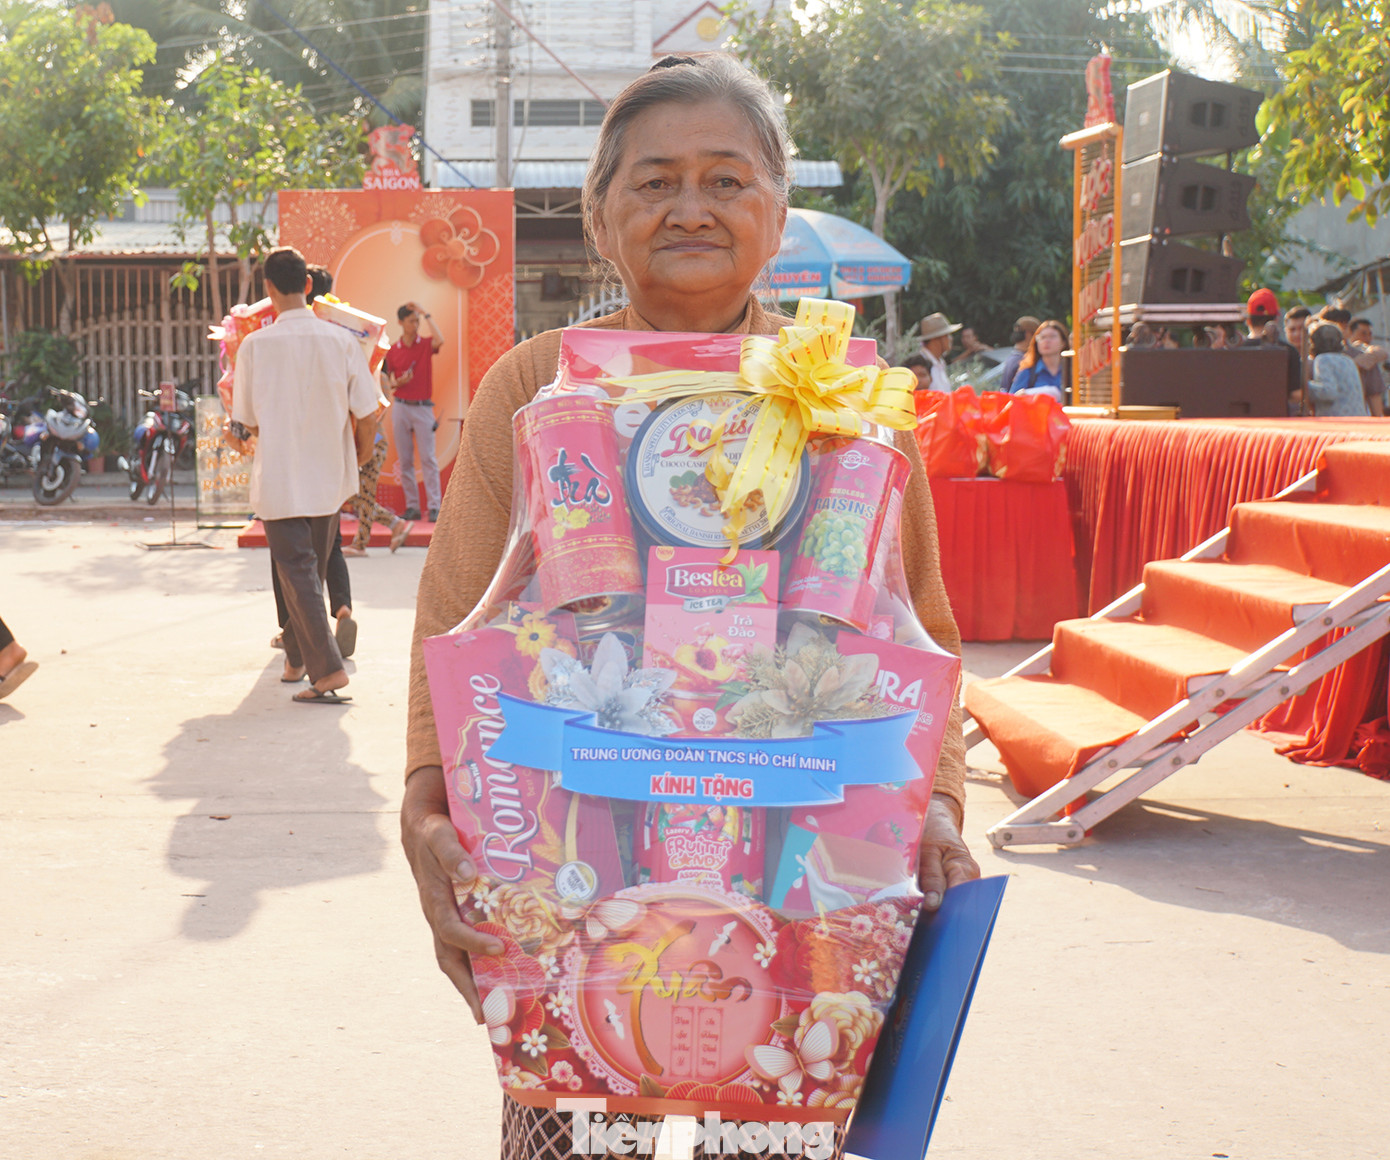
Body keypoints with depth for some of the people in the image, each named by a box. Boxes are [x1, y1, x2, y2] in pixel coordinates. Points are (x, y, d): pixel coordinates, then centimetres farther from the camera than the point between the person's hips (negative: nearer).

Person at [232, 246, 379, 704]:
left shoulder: (255, 346, -9)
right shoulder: (340, 340, -5)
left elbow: (248, 422, -1)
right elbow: (365, 412, -2)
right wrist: (362, 449, 18)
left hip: (279, 480, -3)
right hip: (329, 477, 3)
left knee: (298, 573, -2)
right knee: (314, 570, 19)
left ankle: (328, 670, -15)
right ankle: (297, 658, 32)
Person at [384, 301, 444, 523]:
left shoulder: (426, 344, 2)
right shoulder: (393, 351, 7)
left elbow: (439, 340, -22)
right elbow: (388, 381, 14)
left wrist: (425, 314, -16)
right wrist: (396, 384, -9)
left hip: (423, 407, -2)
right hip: (400, 408, 2)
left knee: (428, 458, -6)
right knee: (404, 460, 3)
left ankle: (434, 507, -8)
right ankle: (411, 506, 8)